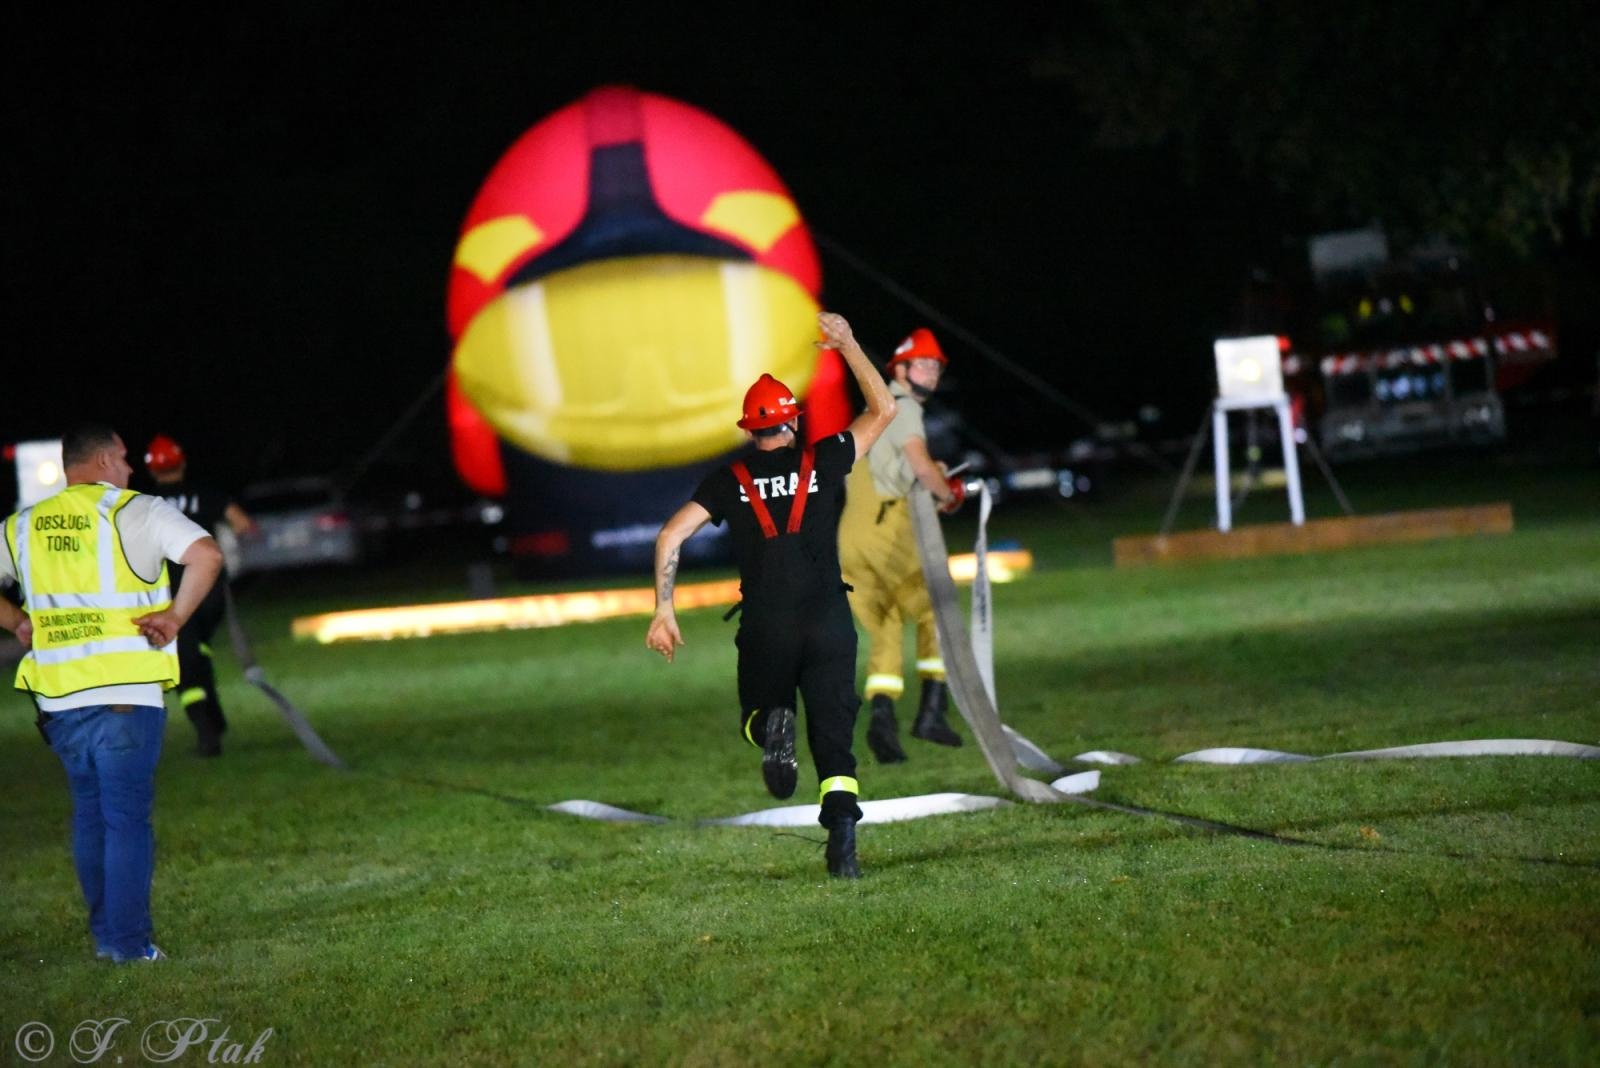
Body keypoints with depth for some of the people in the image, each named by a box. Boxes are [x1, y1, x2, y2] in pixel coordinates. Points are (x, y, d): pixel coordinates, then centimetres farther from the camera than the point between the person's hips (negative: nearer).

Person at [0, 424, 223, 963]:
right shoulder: (138, 512, -3)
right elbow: (206, 555, -15)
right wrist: (175, 618, -6)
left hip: (58, 694, 5)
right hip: (126, 689, -5)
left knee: (89, 812, 17)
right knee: (126, 814, -1)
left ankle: (104, 931, 21)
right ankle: (128, 940, -2)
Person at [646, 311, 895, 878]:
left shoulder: (730, 480, 7)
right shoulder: (822, 462, 6)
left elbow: (670, 536, -1)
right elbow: (883, 410, 18)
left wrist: (663, 610, 4)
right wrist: (847, 345, 23)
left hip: (765, 628, 0)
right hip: (830, 622, 0)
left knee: (756, 714, 21)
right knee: (833, 736, 4)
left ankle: (772, 726, -16)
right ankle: (842, 843, -15)